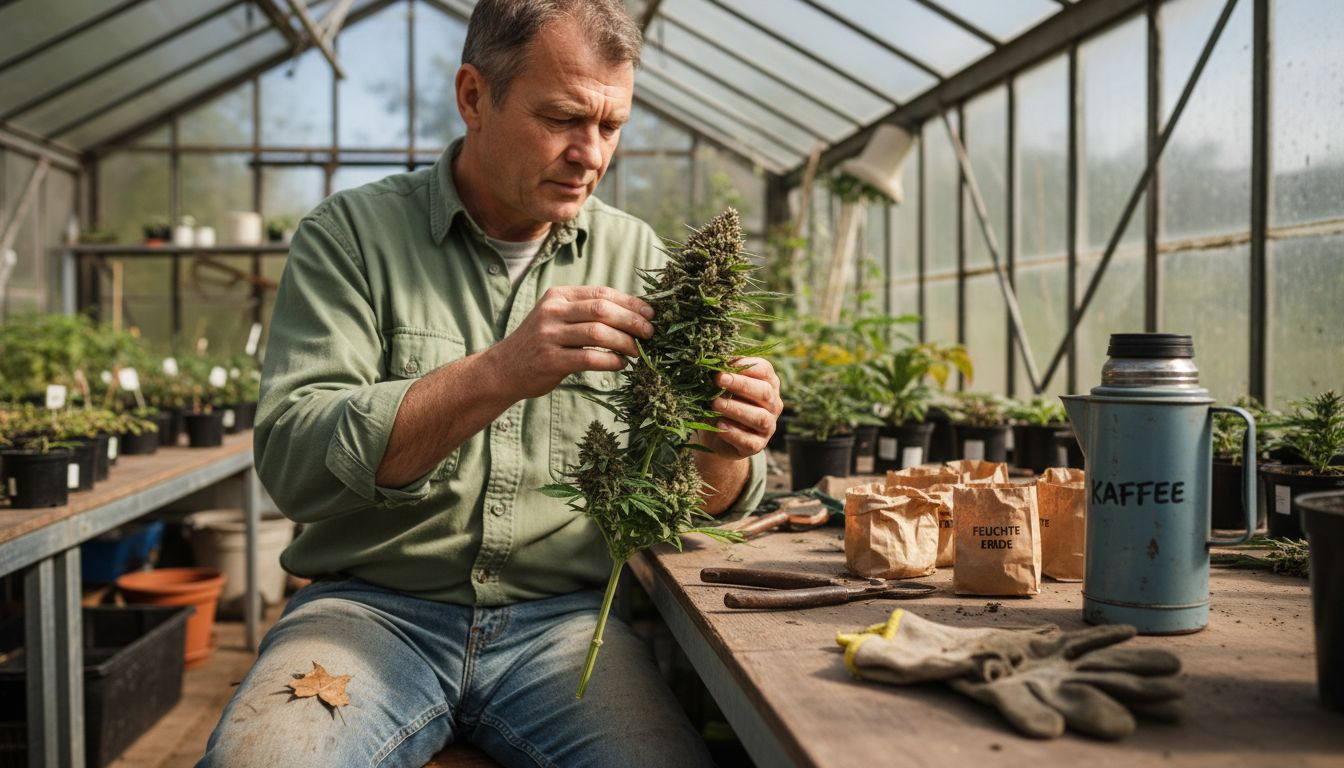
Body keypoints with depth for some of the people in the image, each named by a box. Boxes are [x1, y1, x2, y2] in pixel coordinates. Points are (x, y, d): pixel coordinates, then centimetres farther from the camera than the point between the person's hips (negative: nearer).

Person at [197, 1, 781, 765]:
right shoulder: (352, 233, -1)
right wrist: (498, 374, -27)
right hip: (375, 607, -2)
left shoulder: (636, 256, 6)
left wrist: (724, 451, -17)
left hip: (564, 615, 2)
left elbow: (705, 501, 8)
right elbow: (291, 459, -14)